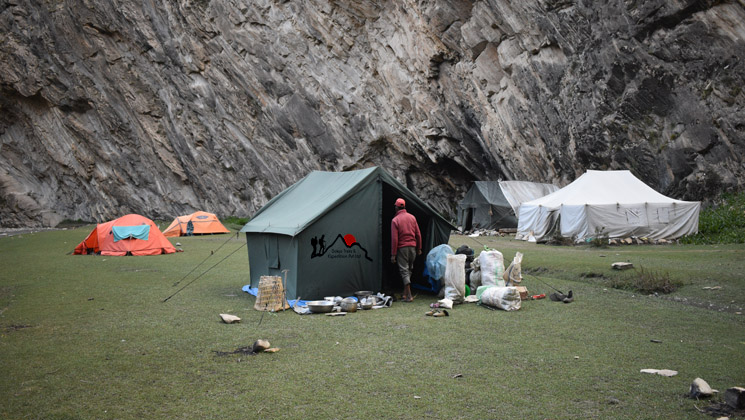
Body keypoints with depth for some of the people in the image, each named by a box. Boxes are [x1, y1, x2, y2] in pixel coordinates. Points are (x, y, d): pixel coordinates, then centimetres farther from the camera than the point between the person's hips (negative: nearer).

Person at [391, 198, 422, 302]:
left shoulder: (395, 220, -9)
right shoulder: (412, 217, 6)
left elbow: (394, 239, -12)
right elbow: (418, 234, 8)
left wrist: (393, 254, -8)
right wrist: (419, 248, 17)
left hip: (402, 248, -5)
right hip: (412, 247, 5)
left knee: (404, 270, -2)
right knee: (409, 269, 16)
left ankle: (409, 295, -8)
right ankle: (405, 293, 22)